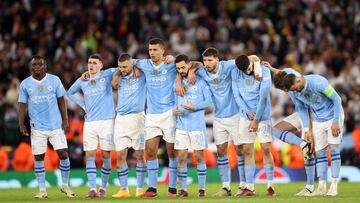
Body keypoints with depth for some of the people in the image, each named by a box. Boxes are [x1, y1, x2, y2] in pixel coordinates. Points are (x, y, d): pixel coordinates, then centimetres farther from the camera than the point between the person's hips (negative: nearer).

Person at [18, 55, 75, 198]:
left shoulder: (54, 80, 2)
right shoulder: (25, 84, 2)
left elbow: (61, 101, 5)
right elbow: (23, 105, 5)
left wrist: (65, 120, -1)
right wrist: (21, 124, -5)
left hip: (56, 125, 0)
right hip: (37, 127, 0)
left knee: (63, 153, -6)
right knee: (38, 157, 1)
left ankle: (65, 185, 11)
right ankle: (42, 190, 8)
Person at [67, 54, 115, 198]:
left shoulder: (107, 75, 1)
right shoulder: (82, 81, 11)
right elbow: (70, 93, 27)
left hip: (106, 121, -3)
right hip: (89, 123, 3)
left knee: (106, 155, 0)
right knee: (90, 155, -5)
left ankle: (103, 187, 10)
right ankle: (92, 188, -6)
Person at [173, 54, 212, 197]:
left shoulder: (200, 81, 2)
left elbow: (209, 101, -4)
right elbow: (174, 102, 15)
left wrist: (194, 107, -17)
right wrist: (174, 111, -7)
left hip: (197, 125, -3)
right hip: (181, 125, 3)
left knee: (199, 156, -1)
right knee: (181, 156, -2)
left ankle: (202, 188, 7)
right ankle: (183, 188, 4)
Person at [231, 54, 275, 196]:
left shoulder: (264, 72, -14)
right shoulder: (235, 73, -3)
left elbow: (263, 97, -17)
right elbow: (237, 95, -1)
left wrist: (256, 120, -17)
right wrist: (248, 112, -15)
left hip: (262, 115, -3)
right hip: (246, 116, 3)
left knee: (266, 149, -7)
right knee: (247, 151, 0)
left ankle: (270, 185, 0)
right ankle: (249, 187, 3)